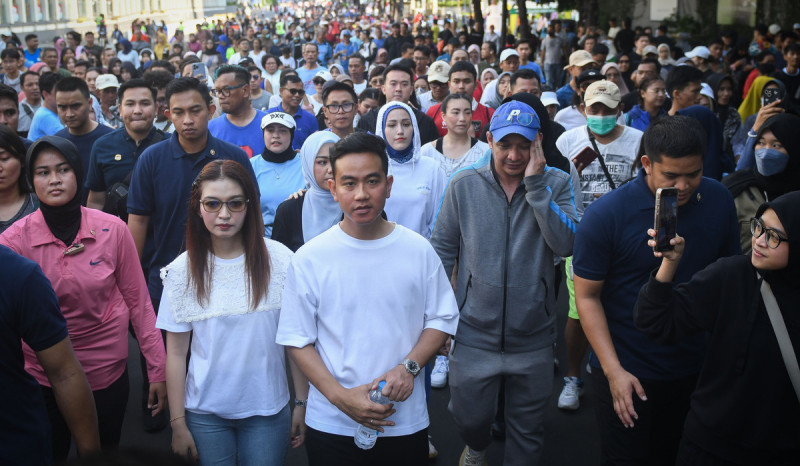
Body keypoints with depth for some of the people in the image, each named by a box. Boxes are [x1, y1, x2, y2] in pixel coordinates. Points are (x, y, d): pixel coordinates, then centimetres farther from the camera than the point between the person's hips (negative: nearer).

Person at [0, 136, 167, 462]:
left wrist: (158, 370, -3)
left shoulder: (112, 230, -10)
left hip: (107, 371, 0)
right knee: (50, 455, 19)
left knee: (103, 453, 16)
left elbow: (137, 301, -4)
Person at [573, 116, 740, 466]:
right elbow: (587, 296, -12)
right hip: (628, 371, -3)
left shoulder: (719, 200, -4)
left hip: (697, 368, 4)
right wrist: (614, 371, -16)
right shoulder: (606, 214, -17)